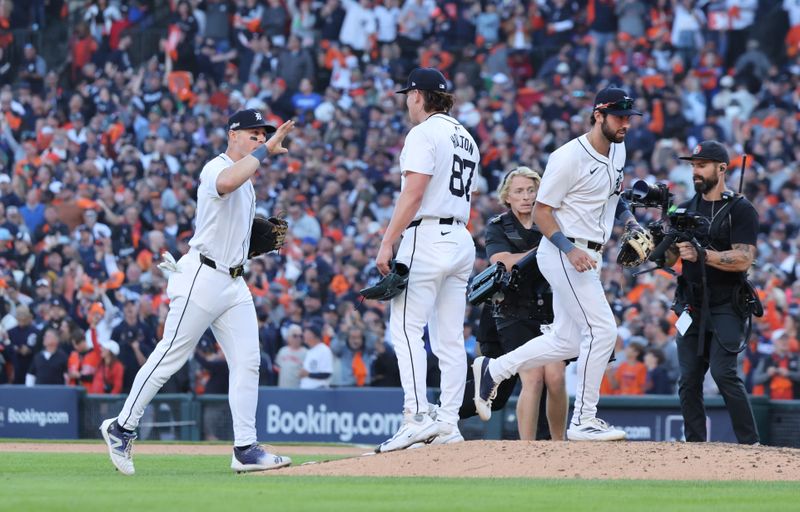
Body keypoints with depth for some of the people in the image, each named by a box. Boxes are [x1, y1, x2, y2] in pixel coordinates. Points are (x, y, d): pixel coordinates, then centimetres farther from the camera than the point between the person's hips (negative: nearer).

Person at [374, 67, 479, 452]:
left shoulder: (424, 133, -8)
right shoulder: (466, 138, 19)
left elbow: (414, 193, -17)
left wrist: (387, 242, -19)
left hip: (427, 235, -9)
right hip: (462, 239, 9)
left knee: (405, 327, -11)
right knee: (449, 337, 7)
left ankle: (417, 416, -21)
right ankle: (448, 423, 5)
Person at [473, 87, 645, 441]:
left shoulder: (617, 150, 9)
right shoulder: (569, 158, -17)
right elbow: (541, 212, -15)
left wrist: (631, 223, 9)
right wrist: (571, 249, -27)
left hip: (587, 257, 9)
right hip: (562, 254, -9)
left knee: (566, 341, 11)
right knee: (601, 330, -14)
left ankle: (492, 370, 25)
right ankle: (583, 420, -9)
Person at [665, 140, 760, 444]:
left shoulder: (741, 210, -3)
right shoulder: (686, 210, 15)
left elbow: (744, 259, -14)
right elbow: (668, 260, 12)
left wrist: (702, 254, -23)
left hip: (726, 307, -6)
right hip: (692, 306, 6)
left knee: (723, 372, -18)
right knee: (688, 380, 2)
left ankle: (750, 443, -14)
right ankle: (695, 445, 8)